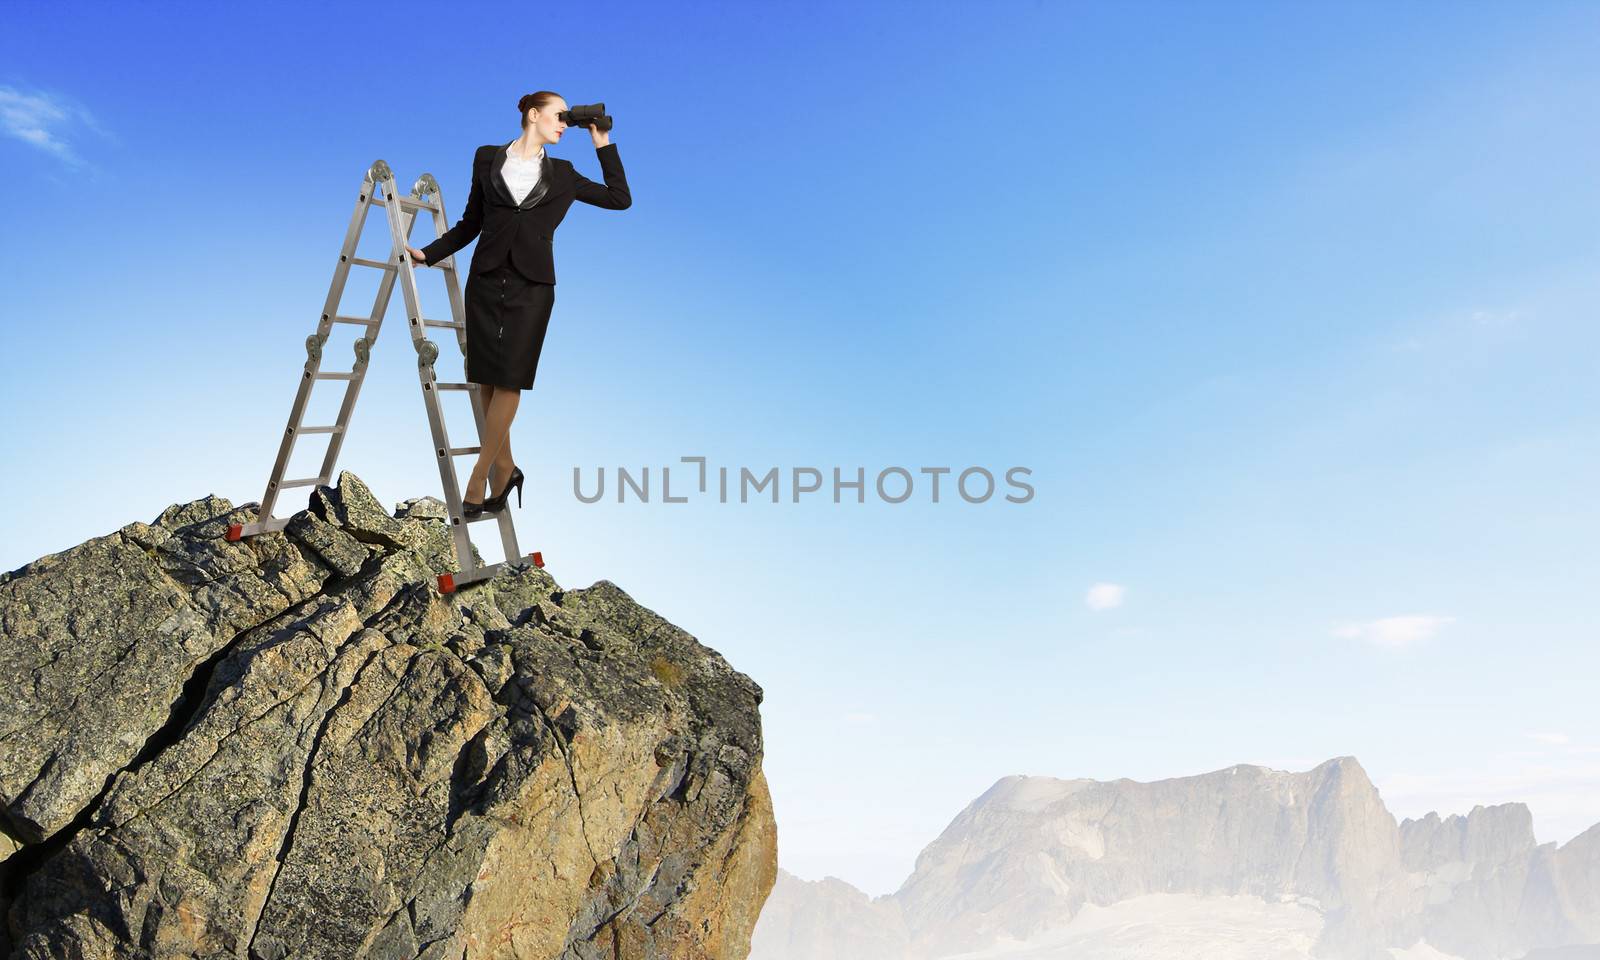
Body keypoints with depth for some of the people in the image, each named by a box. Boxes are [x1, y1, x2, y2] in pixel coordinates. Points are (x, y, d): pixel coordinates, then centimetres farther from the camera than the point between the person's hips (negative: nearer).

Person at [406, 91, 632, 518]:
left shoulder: (562, 174, 11)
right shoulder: (487, 158, 10)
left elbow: (620, 198, 13)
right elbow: (470, 223, 13)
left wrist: (603, 144, 13)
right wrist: (428, 253, 6)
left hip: (531, 286, -1)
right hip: (486, 280, 1)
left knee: (508, 381, -6)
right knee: (487, 381, 1)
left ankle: (478, 478, -2)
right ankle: (505, 469, 13)